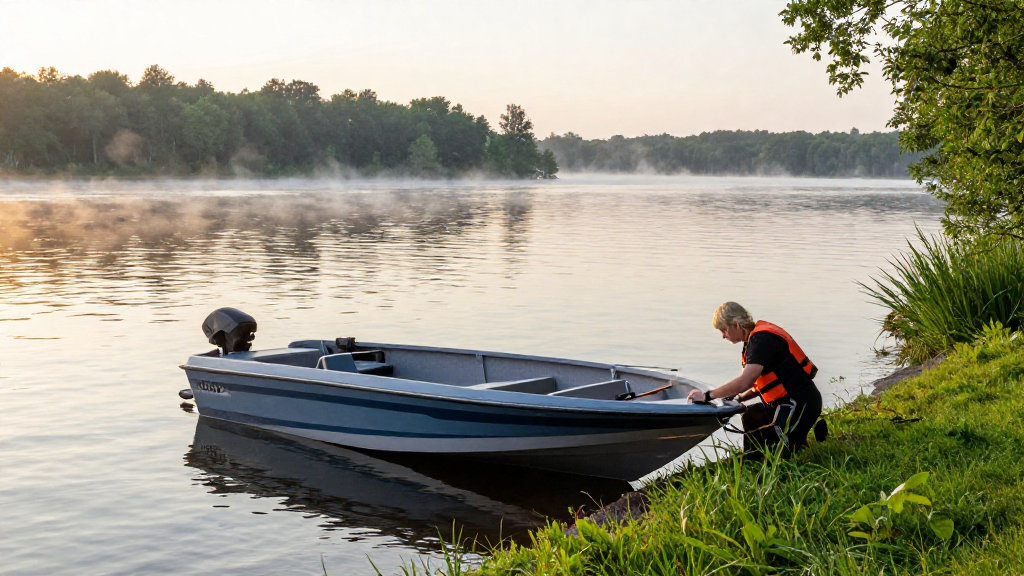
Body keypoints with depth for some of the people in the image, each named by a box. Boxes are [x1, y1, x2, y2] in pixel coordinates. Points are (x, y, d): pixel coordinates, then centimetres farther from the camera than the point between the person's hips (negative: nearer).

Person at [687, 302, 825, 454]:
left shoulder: (762, 340, -18)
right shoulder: (760, 336, 12)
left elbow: (744, 382, -27)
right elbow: (764, 380, 19)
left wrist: (707, 396, -20)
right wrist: (740, 398, 8)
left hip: (800, 403, -10)